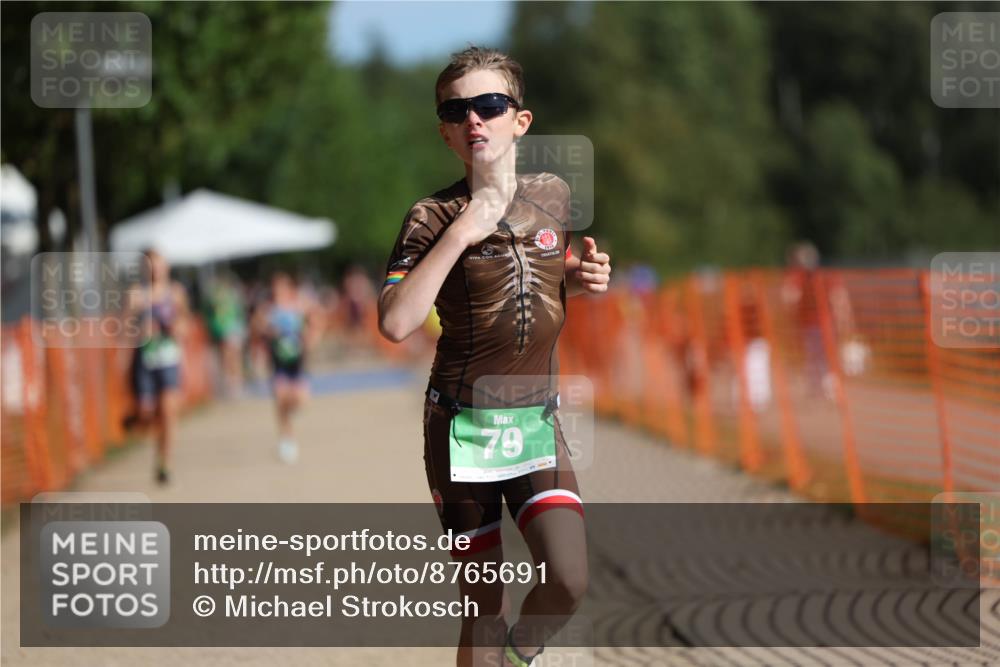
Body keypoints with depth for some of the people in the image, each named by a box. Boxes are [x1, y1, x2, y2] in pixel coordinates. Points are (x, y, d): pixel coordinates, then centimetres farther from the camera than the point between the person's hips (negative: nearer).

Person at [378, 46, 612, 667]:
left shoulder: (554, 195, 3)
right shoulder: (434, 217, -10)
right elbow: (395, 323, -24)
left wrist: (584, 278, 0)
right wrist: (461, 233, -25)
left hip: (538, 420, 3)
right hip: (462, 424, -3)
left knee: (569, 580, -15)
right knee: (486, 604, 1)